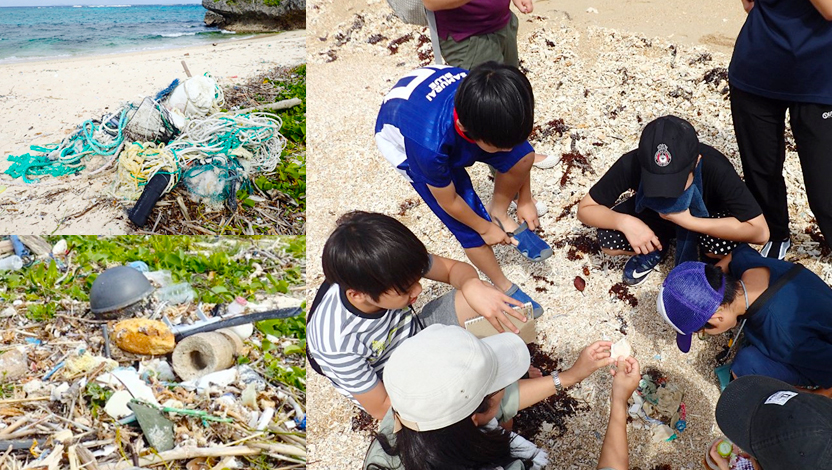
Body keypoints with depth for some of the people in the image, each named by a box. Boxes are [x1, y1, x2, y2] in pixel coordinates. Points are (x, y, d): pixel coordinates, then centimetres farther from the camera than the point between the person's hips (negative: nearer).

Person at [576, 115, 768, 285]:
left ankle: (695, 250, 2)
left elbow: (760, 232, -35)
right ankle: (656, 247, 7)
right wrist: (625, 221, -41)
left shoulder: (715, 168, -37)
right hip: (654, 214, 1)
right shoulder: (631, 165, -34)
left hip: (704, 218, -1)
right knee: (608, 240, -25)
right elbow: (585, 208, -22)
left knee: (723, 244, -33)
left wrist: (689, 221, -43)